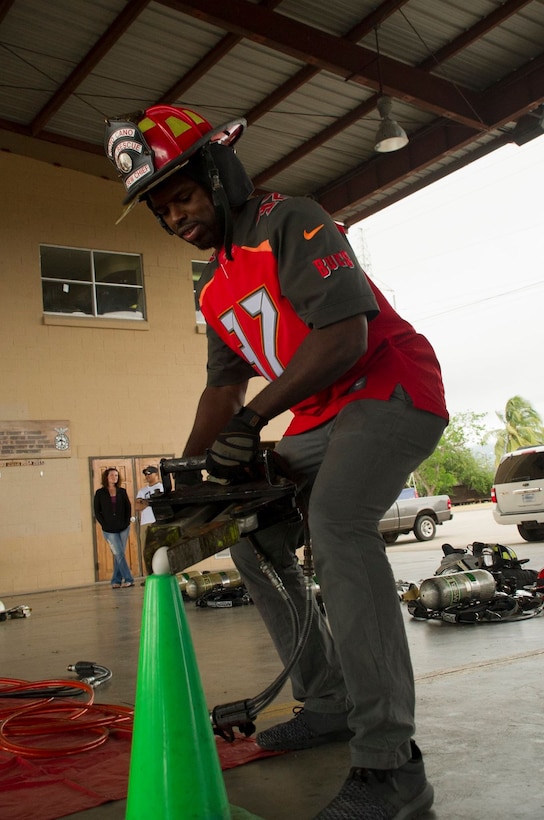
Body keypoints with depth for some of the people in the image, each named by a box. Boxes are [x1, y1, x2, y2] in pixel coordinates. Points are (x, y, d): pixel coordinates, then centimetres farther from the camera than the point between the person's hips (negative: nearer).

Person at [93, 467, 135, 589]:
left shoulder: (122, 491, 7)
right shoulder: (100, 493, 1)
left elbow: (128, 508, 9)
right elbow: (97, 512, 1)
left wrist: (126, 522, -1)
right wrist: (104, 525, -7)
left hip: (123, 528, 3)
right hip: (109, 530, -3)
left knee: (118, 555, 5)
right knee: (119, 554, -8)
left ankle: (116, 581, 13)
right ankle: (128, 579, -7)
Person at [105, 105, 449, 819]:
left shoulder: (288, 221, -12)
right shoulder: (216, 290, 15)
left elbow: (343, 334, -24)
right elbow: (224, 385, 17)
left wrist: (253, 418, -30)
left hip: (393, 387, -9)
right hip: (322, 419, 9)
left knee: (336, 516, -33)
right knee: (253, 538, 7)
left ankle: (390, 762, -30)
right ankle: (327, 703, 17)